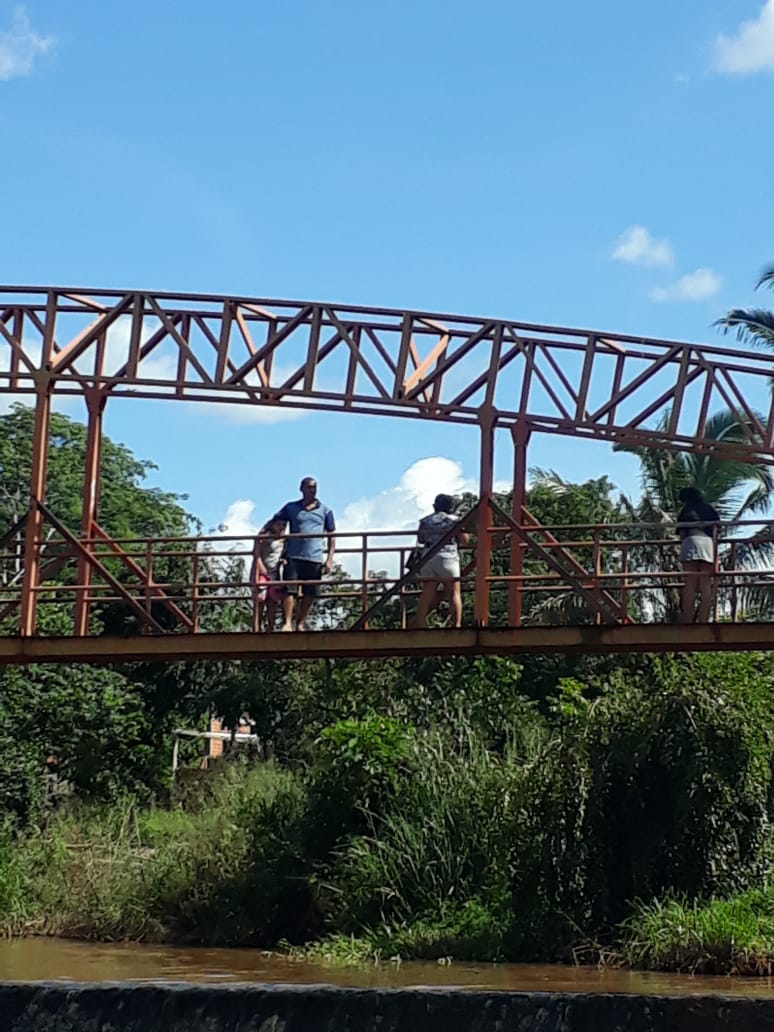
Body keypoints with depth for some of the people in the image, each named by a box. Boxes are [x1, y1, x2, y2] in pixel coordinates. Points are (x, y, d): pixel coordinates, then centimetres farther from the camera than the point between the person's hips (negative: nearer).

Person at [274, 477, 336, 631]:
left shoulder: (325, 511, 11)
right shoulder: (290, 508, 11)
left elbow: (331, 537, 13)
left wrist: (329, 559, 4)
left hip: (315, 559, 1)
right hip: (293, 557, -1)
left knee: (309, 594, 3)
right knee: (289, 590, -11)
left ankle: (300, 625, 13)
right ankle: (287, 623, -11)